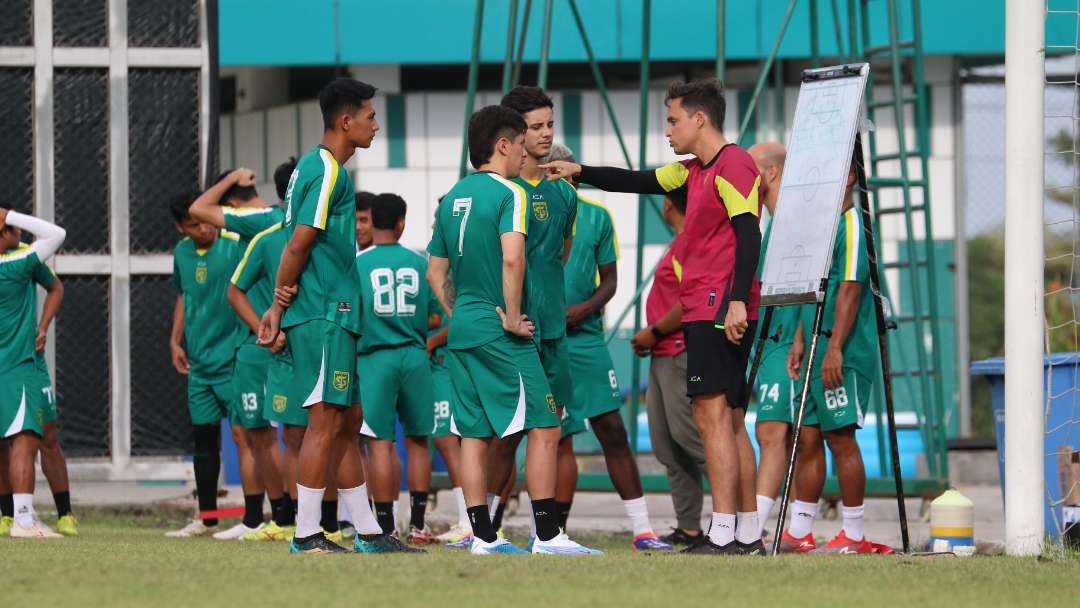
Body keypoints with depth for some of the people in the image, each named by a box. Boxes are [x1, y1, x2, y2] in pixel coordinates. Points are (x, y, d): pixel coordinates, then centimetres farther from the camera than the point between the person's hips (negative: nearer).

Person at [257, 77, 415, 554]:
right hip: (325, 315, -10)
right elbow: (299, 244, -17)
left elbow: (297, 243, 16)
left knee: (347, 422, 12)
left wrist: (280, 305, 11)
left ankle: (368, 533, 16)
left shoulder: (313, 166, 18)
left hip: (333, 316, 10)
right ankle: (306, 536, -8)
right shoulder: (329, 171, -13)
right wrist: (283, 300, -5)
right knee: (326, 421, -9)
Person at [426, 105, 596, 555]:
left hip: (461, 331, 8)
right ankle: (547, 535, -8)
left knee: (474, 433, 8)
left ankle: (483, 536, 8)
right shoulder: (509, 193, -10)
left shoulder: (453, 197, 14)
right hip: (499, 333, -8)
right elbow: (512, 258, -25)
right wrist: (512, 317, -17)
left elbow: (435, 273, 18)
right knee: (543, 428, -4)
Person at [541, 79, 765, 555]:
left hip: (719, 309, -10)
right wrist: (580, 172, 26)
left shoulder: (733, 165, -11)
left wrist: (737, 300, -26)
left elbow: (748, 234, -19)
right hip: (702, 309, 10)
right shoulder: (695, 171, 19)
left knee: (712, 414, -13)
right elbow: (639, 182, 30)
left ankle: (723, 532, -17)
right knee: (729, 421, 9)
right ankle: (748, 533, 10)